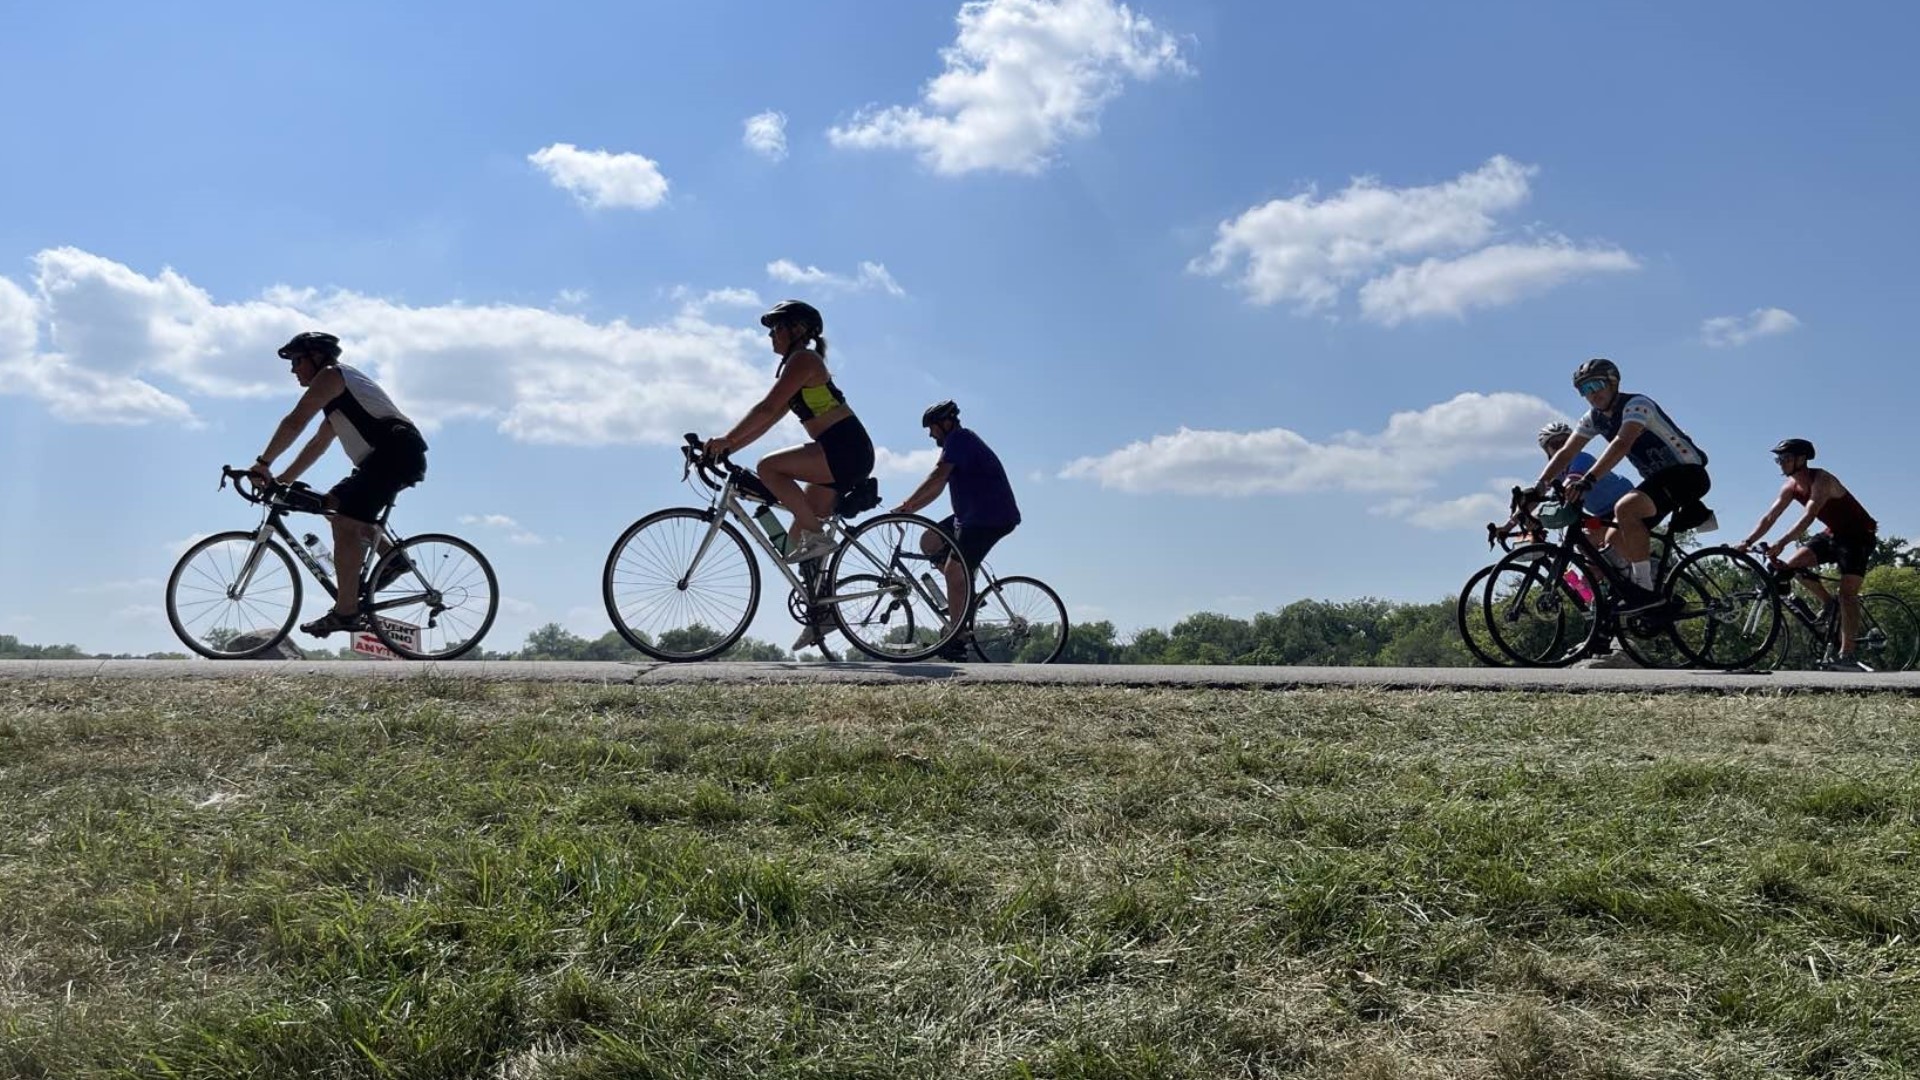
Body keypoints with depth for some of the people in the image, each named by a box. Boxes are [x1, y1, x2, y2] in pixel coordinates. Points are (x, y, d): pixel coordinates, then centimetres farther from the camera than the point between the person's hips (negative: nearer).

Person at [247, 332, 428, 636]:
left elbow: (294, 423, -8)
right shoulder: (338, 393, 31)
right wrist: (282, 481, 26)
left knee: (345, 523, -15)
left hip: (397, 451, -10)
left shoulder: (330, 376, 0)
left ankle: (346, 611, -17)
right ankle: (393, 557, 10)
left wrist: (263, 464, -4)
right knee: (332, 503, 15)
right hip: (388, 458, 10)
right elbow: (318, 444, 31)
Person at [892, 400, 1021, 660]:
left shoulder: (959, 438, -9)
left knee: (954, 570, -15)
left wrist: (907, 503, -23)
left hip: (992, 516, -10)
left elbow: (938, 475, -22)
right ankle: (965, 590, 7)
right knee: (929, 541, 9)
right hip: (971, 515, 10)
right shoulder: (960, 443, 22)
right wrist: (908, 510, 10)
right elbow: (937, 488, 19)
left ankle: (956, 643, -15)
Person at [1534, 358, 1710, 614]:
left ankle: (1645, 589, -25)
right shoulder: (1594, 418, 4)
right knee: (1615, 540, -1)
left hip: (1688, 474, -9)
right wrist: (1538, 487, -17)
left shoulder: (1636, 404, -19)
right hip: (1658, 478, 9)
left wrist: (1589, 480, -48)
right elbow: (1565, 453, -2)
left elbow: (1621, 444, -36)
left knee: (1625, 508, -31)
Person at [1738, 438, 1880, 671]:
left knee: (1847, 593, -17)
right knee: (1793, 564, -14)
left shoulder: (1821, 480, -26)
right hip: (1833, 534, 7)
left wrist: (1781, 543, -49)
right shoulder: (1791, 487, -3)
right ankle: (1826, 601, 9)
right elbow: (1770, 517, -5)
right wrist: (1747, 542, -18)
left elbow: (1808, 517, -39)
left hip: (1858, 535, -7)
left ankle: (1847, 656, -21)